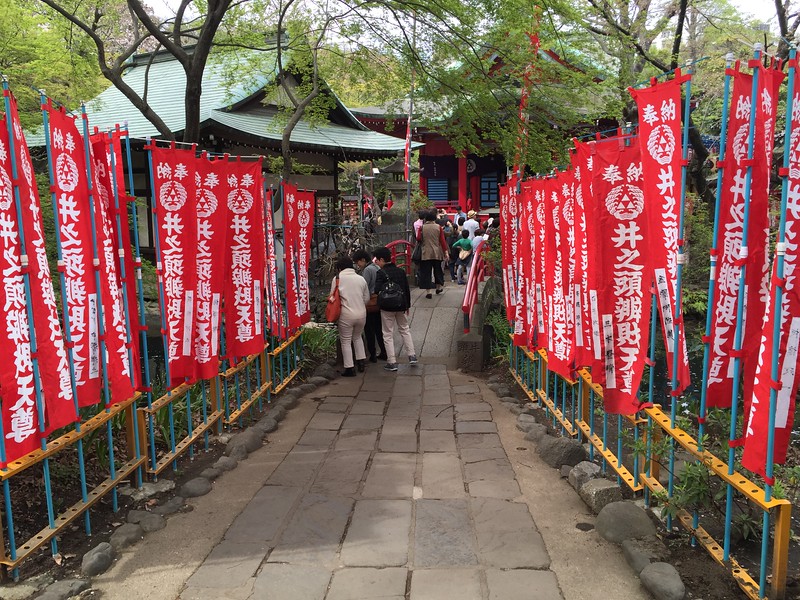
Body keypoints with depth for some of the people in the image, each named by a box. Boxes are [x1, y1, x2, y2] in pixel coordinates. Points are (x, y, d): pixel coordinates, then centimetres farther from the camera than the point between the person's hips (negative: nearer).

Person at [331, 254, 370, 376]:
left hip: (346, 315, -4)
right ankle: (361, 361, 25)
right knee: (357, 337, 26)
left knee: (345, 341, 8)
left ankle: (349, 368, 9)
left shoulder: (337, 278, -4)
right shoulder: (361, 279, 7)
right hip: (361, 314, 4)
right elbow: (366, 298, 10)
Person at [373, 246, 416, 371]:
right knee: (405, 329, 21)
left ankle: (392, 362, 4)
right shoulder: (401, 271, 5)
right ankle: (412, 356, 18)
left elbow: (377, 290, -24)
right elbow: (407, 290, 9)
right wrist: (407, 305, 17)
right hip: (401, 305, 5)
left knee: (388, 334, 4)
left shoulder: (381, 273, -13)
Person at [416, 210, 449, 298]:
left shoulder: (422, 228, -5)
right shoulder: (438, 227, -1)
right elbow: (442, 240, -2)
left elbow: (418, 239, -6)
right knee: (437, 270, 20)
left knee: (426, 272, 2)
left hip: (426, 253, -2)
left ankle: (428, 292, -3)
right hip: (437, 253, 2)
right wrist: (445, 251, 2)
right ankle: (439, 287, 35)